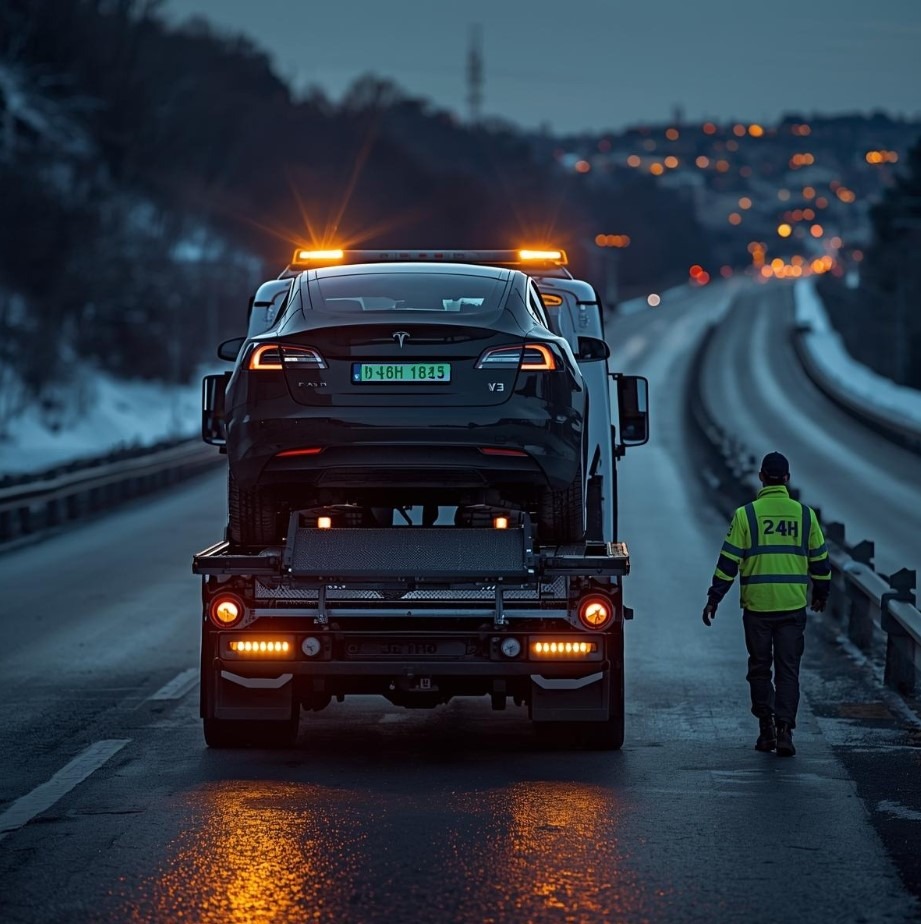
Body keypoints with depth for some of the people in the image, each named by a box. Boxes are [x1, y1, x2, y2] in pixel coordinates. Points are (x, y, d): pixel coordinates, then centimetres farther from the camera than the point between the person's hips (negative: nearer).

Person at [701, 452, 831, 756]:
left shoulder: (746, 515, -3)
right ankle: (784, 730, -7)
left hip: (757, 606, -1)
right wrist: (821, 594, 25)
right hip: (793, 606, 1)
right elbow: (819, 559, 10)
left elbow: (728, 561, -4)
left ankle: (766, 729, 11)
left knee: (760, 668, 11)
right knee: (788, 669, 4)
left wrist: (714, 599, 3)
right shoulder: (804, 515, 3)